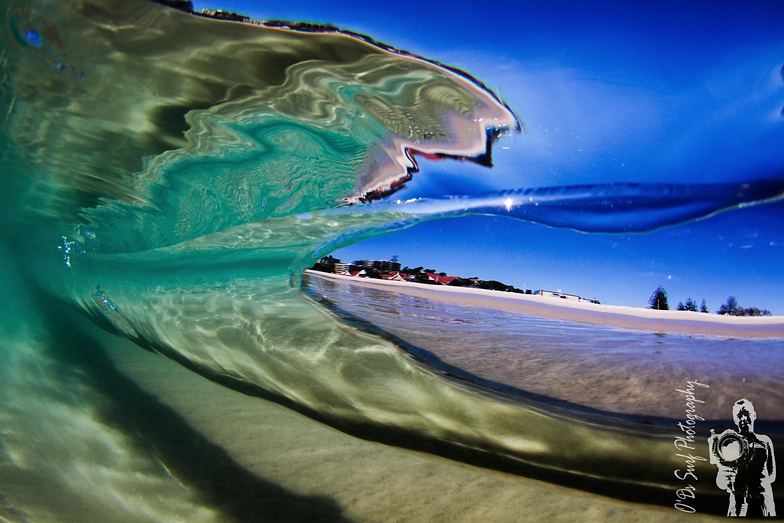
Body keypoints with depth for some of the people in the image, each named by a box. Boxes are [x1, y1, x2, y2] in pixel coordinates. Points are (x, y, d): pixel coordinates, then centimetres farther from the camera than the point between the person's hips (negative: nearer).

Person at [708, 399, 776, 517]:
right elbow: (720, 484, -6)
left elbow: (772, 475, 14)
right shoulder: (729, 442, -2)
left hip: (764, 502, 3)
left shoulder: (765, 441, 8)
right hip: (738, 503, -2)